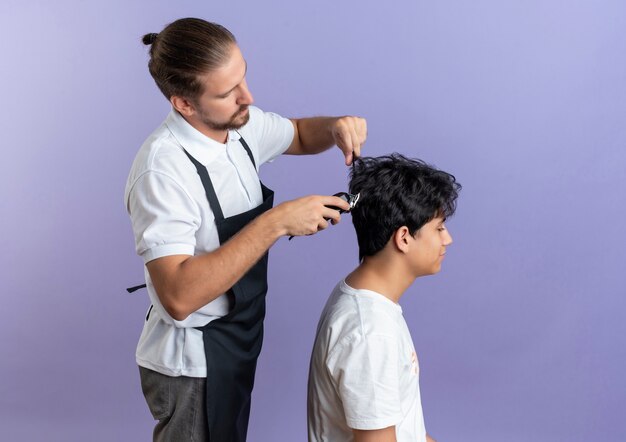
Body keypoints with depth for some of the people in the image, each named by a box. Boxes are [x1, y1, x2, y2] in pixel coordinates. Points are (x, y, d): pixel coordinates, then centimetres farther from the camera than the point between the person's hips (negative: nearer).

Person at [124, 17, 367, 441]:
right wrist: (276, 222, -38)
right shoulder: (163, 170, -30)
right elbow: (179, 296, -37)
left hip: (237, 342, 8)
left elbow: (300, 134, 15)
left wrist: (336, 127, -8)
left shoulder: (240, 124, -6)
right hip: (194, 364, -8)